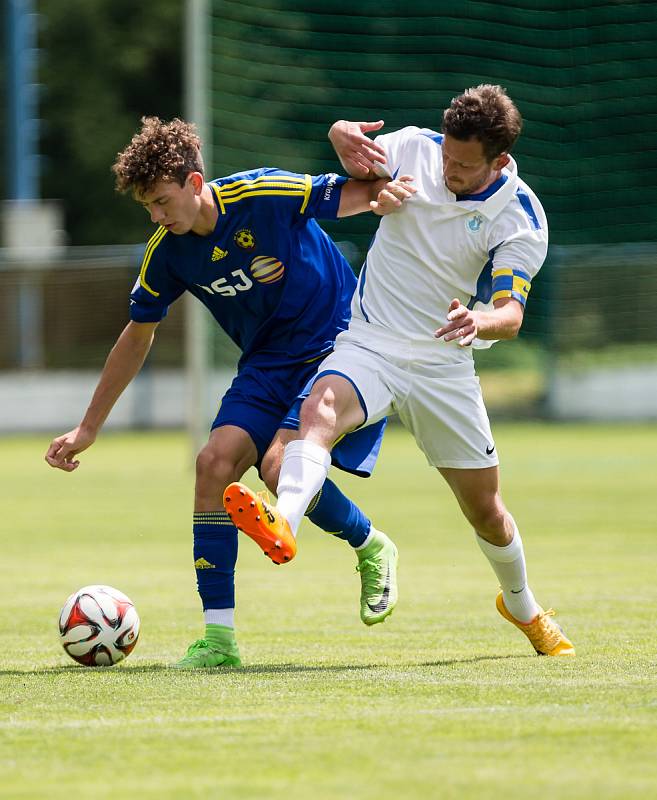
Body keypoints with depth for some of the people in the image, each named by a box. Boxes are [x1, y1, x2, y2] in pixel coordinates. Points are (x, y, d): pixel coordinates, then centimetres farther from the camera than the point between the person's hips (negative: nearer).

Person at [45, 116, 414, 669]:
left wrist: (383, 194, -34)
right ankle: (219, 637, -9)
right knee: (217, 461, -15)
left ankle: (372, 549, 5)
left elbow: (354, 193, -9)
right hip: (267, 364, 6)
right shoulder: (167, 251, -4)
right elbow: (138, 336, 10)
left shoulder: (264, 196, -20)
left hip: (340, 344, -6)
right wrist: (88, 429, 12)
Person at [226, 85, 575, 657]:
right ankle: (284, 519, -60)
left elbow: (510, 313, -20)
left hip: (445, 368, 0)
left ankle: (523, 607, 37)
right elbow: (360, 162, -15)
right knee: (322, 407, -34)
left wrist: (480, 321, -44)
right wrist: (344, 136, -40)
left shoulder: (521, 219, -13)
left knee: (485, 508, 8)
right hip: (369, 346, 0)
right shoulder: (415, 149, -5)